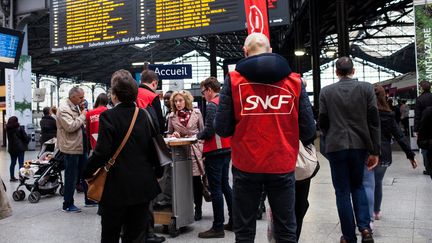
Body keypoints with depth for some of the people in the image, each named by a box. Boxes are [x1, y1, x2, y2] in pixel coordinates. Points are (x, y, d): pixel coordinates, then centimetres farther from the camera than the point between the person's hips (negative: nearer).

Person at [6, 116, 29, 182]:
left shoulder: (8, 129, 2)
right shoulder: (19, 128, -12)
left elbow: (9, 138, 10)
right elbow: (25, 137, -7)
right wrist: (26, 142, 10)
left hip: (11, 148, 5)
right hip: (20, 147, -5)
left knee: (13, 163, 14)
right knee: (21, 163, -1)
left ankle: (12, 177, 18)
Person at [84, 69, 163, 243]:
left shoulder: (108, 116, -13)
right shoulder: (143, 115, 1)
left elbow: (101, 152, -18)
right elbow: (152, 147, 4)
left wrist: (87, 172, -2)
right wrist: (157, 171, 17)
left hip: (117, 187, -4)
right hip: (143, 186, 4)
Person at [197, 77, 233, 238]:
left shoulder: (212, 105, -14)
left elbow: (209, 130, -21)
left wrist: (198, 136, 0)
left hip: (215, 152, -9)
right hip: (227, 149, 9)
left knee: (216, 189, -3)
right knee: (225, 185, 17)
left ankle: (218, 227, 5)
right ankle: (233, 221, 24)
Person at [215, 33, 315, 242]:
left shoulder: (233, 79, -4)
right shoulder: (294, 80, 1)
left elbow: (222, 129, -7)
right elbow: (308, 130, -1)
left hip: (245, 166, -1)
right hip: (282, 166, 1)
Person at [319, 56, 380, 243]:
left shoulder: (326, 92, -1)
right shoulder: (366, 88, 0)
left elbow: (323, 122, 1)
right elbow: (373, 121, -3)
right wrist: (374, 151, 2)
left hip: (336, 146, -1)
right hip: (360, 145, 2)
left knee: (342, 192, 8)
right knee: (357, 185, 21)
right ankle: (364, 226, 6)